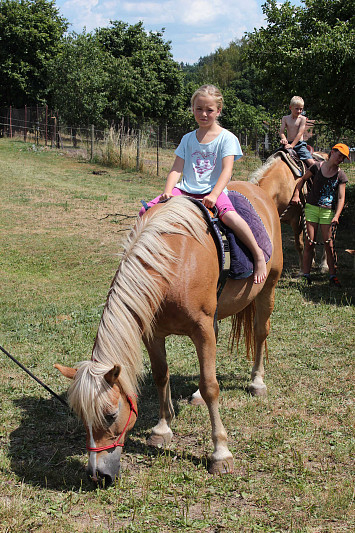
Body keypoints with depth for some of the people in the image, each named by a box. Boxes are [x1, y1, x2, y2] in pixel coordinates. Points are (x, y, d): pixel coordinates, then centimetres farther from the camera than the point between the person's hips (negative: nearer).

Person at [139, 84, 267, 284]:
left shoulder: (227, 138, 1)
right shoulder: (188, 139, 13)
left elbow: (227, 170, -11)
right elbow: (176, 170, 8)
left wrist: (213, 195, -27)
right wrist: (167, 192, -11)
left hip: (214, 191, -4)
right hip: (186, 190, 4)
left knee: (230, 216, -37)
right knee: (146, 211, -15)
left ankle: (258, 254, -19)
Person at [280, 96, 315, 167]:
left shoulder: (302, 119, -1)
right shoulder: (285, 118, 7)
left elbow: (300, 133, -10)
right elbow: (281, 131, -1)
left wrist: (292, 145, -21)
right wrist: (283, 138, -25)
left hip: (299, 144, -3)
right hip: (288, 144, 3)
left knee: (311, 162, -17)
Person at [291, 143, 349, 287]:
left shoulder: (341, 175, 0)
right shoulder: (317, 167, -1)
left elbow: (341, 198, -4)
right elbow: (302, 179, 13)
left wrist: (336, 216, -15)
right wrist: (296, 195, 0)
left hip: (328, 211, 0)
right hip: (312, 207, 0)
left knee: (328, 244, -1)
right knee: (309, 243, -1)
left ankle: (333, 276, 8)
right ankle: (306, 275, 5)